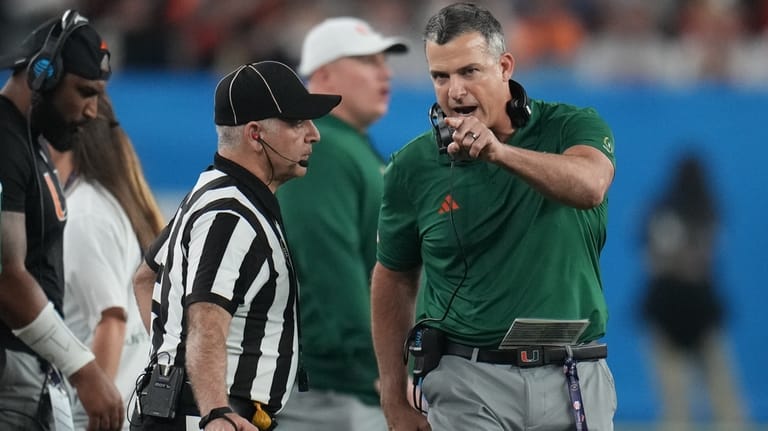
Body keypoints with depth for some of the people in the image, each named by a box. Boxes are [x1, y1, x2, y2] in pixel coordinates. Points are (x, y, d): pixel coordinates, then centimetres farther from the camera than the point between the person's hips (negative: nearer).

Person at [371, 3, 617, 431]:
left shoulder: (571, 127, -2)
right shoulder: (414, 166, 2)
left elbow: (589, 185, -25)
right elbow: (394, 281, 12)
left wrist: (500, 152, -40)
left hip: (574, 380, 0)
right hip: (469, 382, 0)